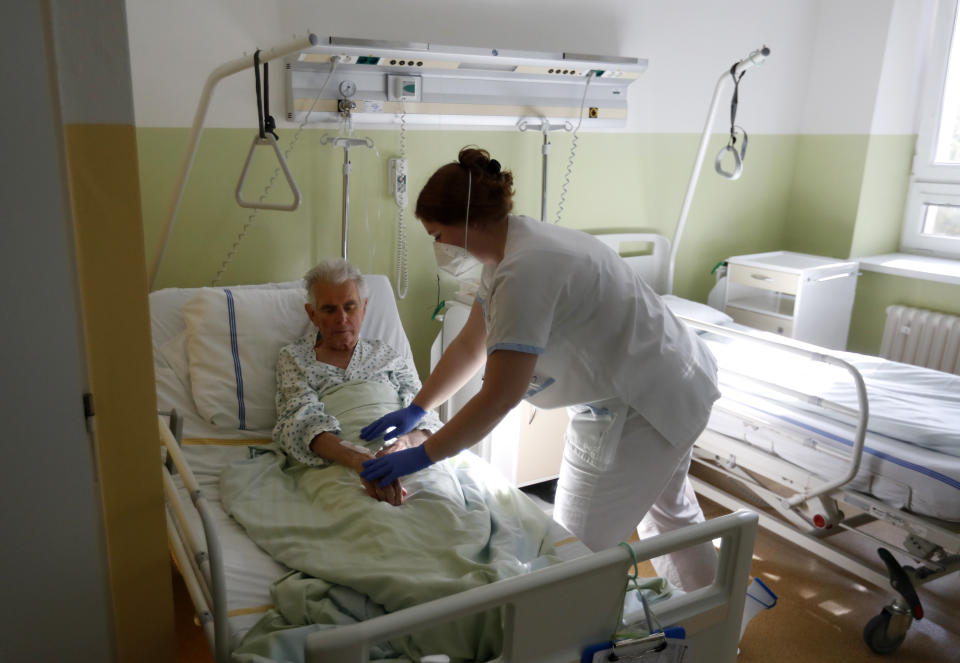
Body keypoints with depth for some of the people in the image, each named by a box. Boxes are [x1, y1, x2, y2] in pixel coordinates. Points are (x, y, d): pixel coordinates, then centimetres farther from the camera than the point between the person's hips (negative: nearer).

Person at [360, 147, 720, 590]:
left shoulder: (525, 271, -30)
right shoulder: (508, 250, 2)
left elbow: (498, 398, -30)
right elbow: (469, 344, 10)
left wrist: (421, 455, -21)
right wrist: (415, 409, 11)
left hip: (639, 410, -11)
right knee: (670, 512, 29)